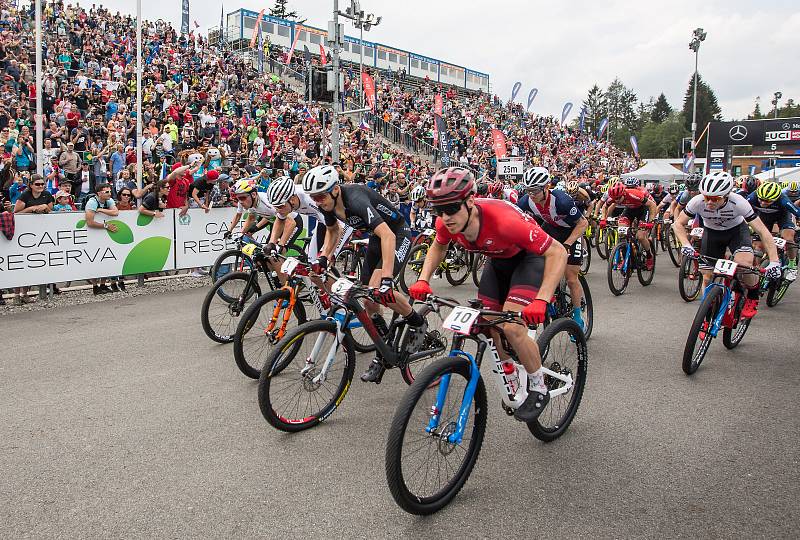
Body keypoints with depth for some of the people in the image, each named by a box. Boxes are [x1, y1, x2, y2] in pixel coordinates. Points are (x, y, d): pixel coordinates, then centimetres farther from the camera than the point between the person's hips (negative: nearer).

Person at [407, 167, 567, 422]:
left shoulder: (502, 220, -42)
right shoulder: (447, 223, -23)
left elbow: (557, 252, -36)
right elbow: (438, 246, 4)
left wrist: (541, 300, -47)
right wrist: (423, 280, -12)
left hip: (530, 256, -6)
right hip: (498, 259, 6)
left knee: (511, 328, -21)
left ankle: (538, 389, 2)